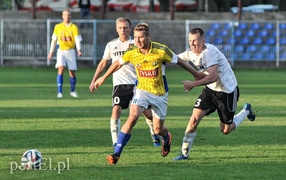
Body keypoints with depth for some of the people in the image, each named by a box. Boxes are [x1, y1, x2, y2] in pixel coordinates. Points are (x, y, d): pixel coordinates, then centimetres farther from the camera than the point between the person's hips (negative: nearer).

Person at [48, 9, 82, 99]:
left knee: (72, 72, 3)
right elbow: (54, 40, 14)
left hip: (71, 51, 0)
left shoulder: (74, 27, 1)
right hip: (61, 51, 0)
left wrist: (79, 50, -24)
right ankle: (59, 92, -20)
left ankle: (72, 91, 26)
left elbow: (77, 40, -7)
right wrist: (51, 52, 12)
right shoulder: (58, 27, 8)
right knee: (61, 69, -18)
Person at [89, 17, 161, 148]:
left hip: (137, 83, -1)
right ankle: (115, 141, -16)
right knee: (116, 110, -17)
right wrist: (94, 81, 18)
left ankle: (155, 136, 26)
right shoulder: (111, 45, 11)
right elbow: (103, 63, 20)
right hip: (119, 84, 1)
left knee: (147, 112, 2)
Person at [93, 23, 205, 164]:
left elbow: (178, 61, -3)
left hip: (160, 93, -1)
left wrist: (195, 73, 8)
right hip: (142, 90, 1)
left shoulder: (161, 50, -19)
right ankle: (117, 153, -23)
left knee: (158, 130, 6)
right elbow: (118, 63, 8)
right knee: (133, 117, -24)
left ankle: (166, 138, 47)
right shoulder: (131, 53, -12)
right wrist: (103, 78, 18)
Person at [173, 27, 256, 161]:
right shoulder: (191, 53, -5)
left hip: (227, 91, -6)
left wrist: (193, 84, -42)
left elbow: (213, 76, -37)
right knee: (195, 118, -12)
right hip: (210, 89, 6)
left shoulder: (210, 52, -29)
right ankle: (184, 153, -3)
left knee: (226, 130, 7)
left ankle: (246, 111, 34)